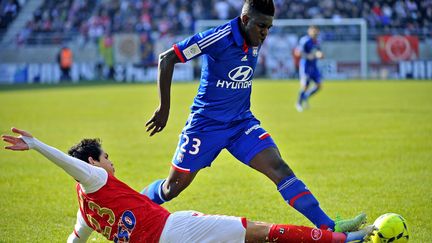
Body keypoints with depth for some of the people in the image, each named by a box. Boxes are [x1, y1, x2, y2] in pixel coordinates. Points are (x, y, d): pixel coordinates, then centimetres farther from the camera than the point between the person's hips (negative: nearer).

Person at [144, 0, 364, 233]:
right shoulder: (219, 38, -20)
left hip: (242, 122, 5)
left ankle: (328, 227, -20)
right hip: (206, 124, -5)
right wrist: (164, 107, -16)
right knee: (173, 187, 2)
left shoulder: (255, 42, 1)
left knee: (279, 168, -13)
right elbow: (166, 58, -18)